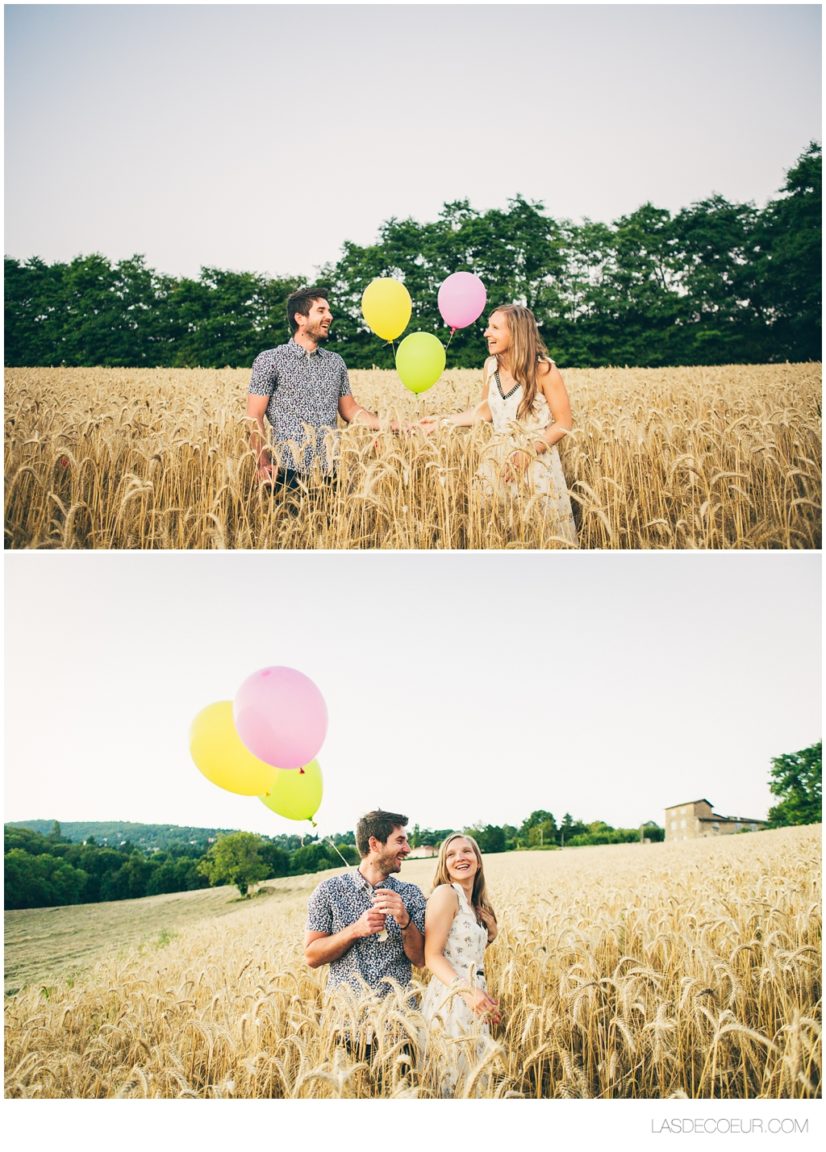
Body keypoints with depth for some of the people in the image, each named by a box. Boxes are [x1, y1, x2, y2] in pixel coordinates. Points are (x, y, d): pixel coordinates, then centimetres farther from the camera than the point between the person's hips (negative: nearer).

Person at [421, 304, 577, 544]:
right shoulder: (491, 365, -1)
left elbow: (564, 423, -11)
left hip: (537, 464, -5)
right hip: (500, 462, 5)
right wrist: (441, 421, 6)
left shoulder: (543, 369, -17)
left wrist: (529, 451, -20)